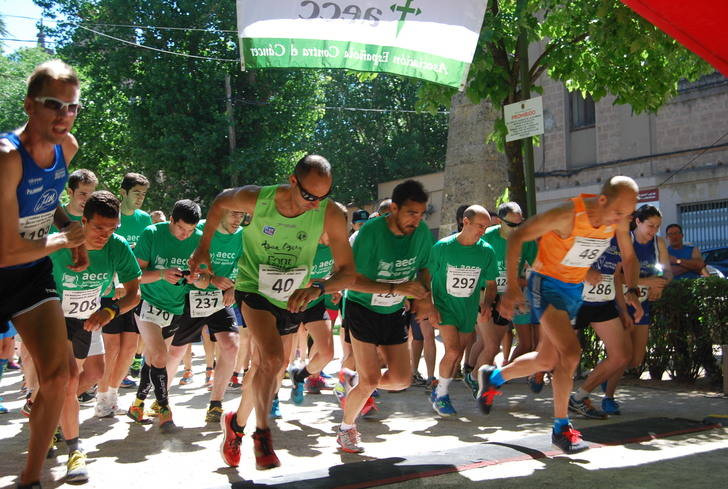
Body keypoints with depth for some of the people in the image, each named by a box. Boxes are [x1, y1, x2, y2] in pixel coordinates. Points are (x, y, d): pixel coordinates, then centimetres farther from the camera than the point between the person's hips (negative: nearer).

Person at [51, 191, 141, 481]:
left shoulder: (118, 248, -22)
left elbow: (134, 293, -16)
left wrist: (110, 311, -35)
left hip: (89, 318, 5)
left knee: (95, 372, 16)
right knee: (70, 376, -19)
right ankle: (74, 450, -7)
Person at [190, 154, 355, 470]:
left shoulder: (331, 215, -23)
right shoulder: (256, 199, -23)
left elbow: (348, 272, -21)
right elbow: (221, 202, 1)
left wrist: (318, 288, -39)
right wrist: (203, 247, -4)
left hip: (292, 298, 3)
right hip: (254, 287, -3)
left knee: (265, 366, 18)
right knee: (274, 359, -26)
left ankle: (237, 423, 42)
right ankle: (262, 435, -10)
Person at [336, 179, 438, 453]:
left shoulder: (421, 231, -9)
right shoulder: (371, 231, -25)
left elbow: (424, 268, 9)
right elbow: (352, 280, -24)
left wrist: (425, 297, -9)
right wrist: (396, 288, -32)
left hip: (394, 313, 5)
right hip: (362, 309, -5)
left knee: (401, 380, 1)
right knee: (371, 380, -11)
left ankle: (361, 388, 31)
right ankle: (346, 428, 13)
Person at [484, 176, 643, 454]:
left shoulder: (619, 219, -9)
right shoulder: (568, 215, -28)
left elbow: (628, 257, 9)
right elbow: (517, 236, -24)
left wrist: (632, 291, -7)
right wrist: (512, 286, -30)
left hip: (574, 289, 7)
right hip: (546, 284, -7)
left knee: (547, 361, 13)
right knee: (570, 352, -20)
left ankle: (493, 377, 38)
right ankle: (561, 428, -5)